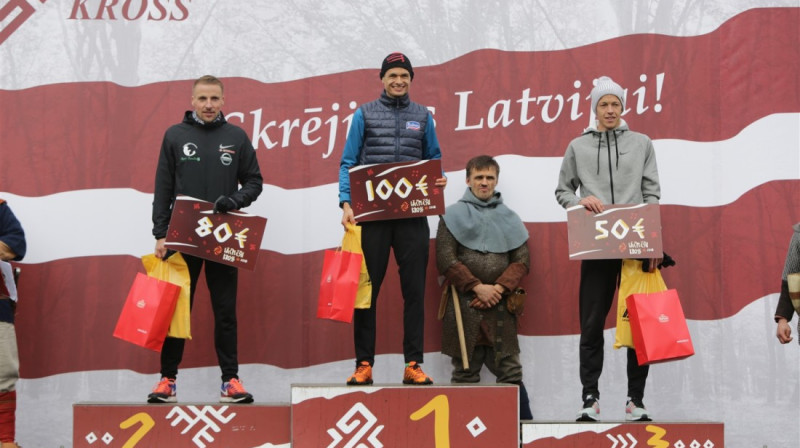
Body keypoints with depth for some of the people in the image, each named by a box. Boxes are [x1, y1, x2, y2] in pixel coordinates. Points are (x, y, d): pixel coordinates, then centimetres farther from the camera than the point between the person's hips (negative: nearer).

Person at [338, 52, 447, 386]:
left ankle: (413, 364, 5)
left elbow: (434, 159, 17)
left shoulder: (422, 117, 13)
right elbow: (348, 163, 3)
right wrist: (346, 203, -10)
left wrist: (439, 179, -6)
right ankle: (364, 364, 5)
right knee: (367, 288, 0)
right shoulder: (364, 115, 7)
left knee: (414, 289, 1)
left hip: (412, 215, 2)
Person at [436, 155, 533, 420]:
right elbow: (445, 260, -2)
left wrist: (499, 288, -8)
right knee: (465, 372, 1)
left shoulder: (509, 219, 16)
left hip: (500, 306, 2)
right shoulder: (453, 216, 7)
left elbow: (522, 261, 8)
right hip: (463, 304, -2)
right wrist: (477, 287, -11)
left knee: (510, 370, 0)